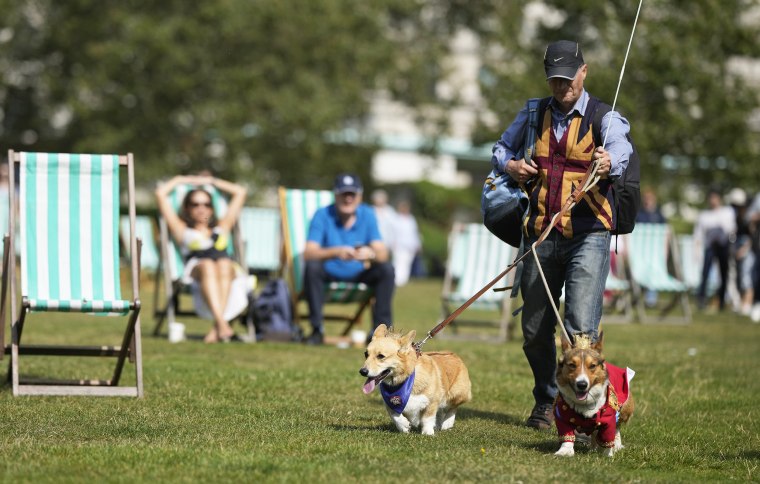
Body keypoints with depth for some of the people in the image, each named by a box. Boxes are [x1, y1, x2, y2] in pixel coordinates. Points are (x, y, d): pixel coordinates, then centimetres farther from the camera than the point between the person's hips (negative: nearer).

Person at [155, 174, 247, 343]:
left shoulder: (221, 229, 40)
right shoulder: (183, 231, 33)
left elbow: (240, 192, 49)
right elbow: (161, 193, 34)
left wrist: (210, 181, 53)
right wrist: (179, 180, 47)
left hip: (228, 271, 2)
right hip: (196, 270, -2)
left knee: (223, 264, -35)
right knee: (207, 265, -37)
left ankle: (216, 329, -51)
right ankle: (221, 323, -58)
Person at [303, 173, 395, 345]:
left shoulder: (367, 215, -5)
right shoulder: (323, 215, -12)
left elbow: (382, 254, -13)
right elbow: (308, 253, -24)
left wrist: (371, 254, -39)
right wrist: (335, 252, -43)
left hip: (359, 275, 2)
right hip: (329, 275, -2)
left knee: (387, 269, -22)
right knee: (312, 267, -32)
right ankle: (316, 330, -25)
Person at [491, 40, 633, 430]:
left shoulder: (604, 117, -1)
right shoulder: (533, 116, 12)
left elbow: (620, 149, -21)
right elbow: (501, 147, 26)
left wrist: (610, 162, -46)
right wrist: (508, 165, 2)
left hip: (588, 236, -4)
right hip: (540, 236, 4)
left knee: (581, 328, -16)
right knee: (535, 329, 10)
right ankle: (545, 402, 26)